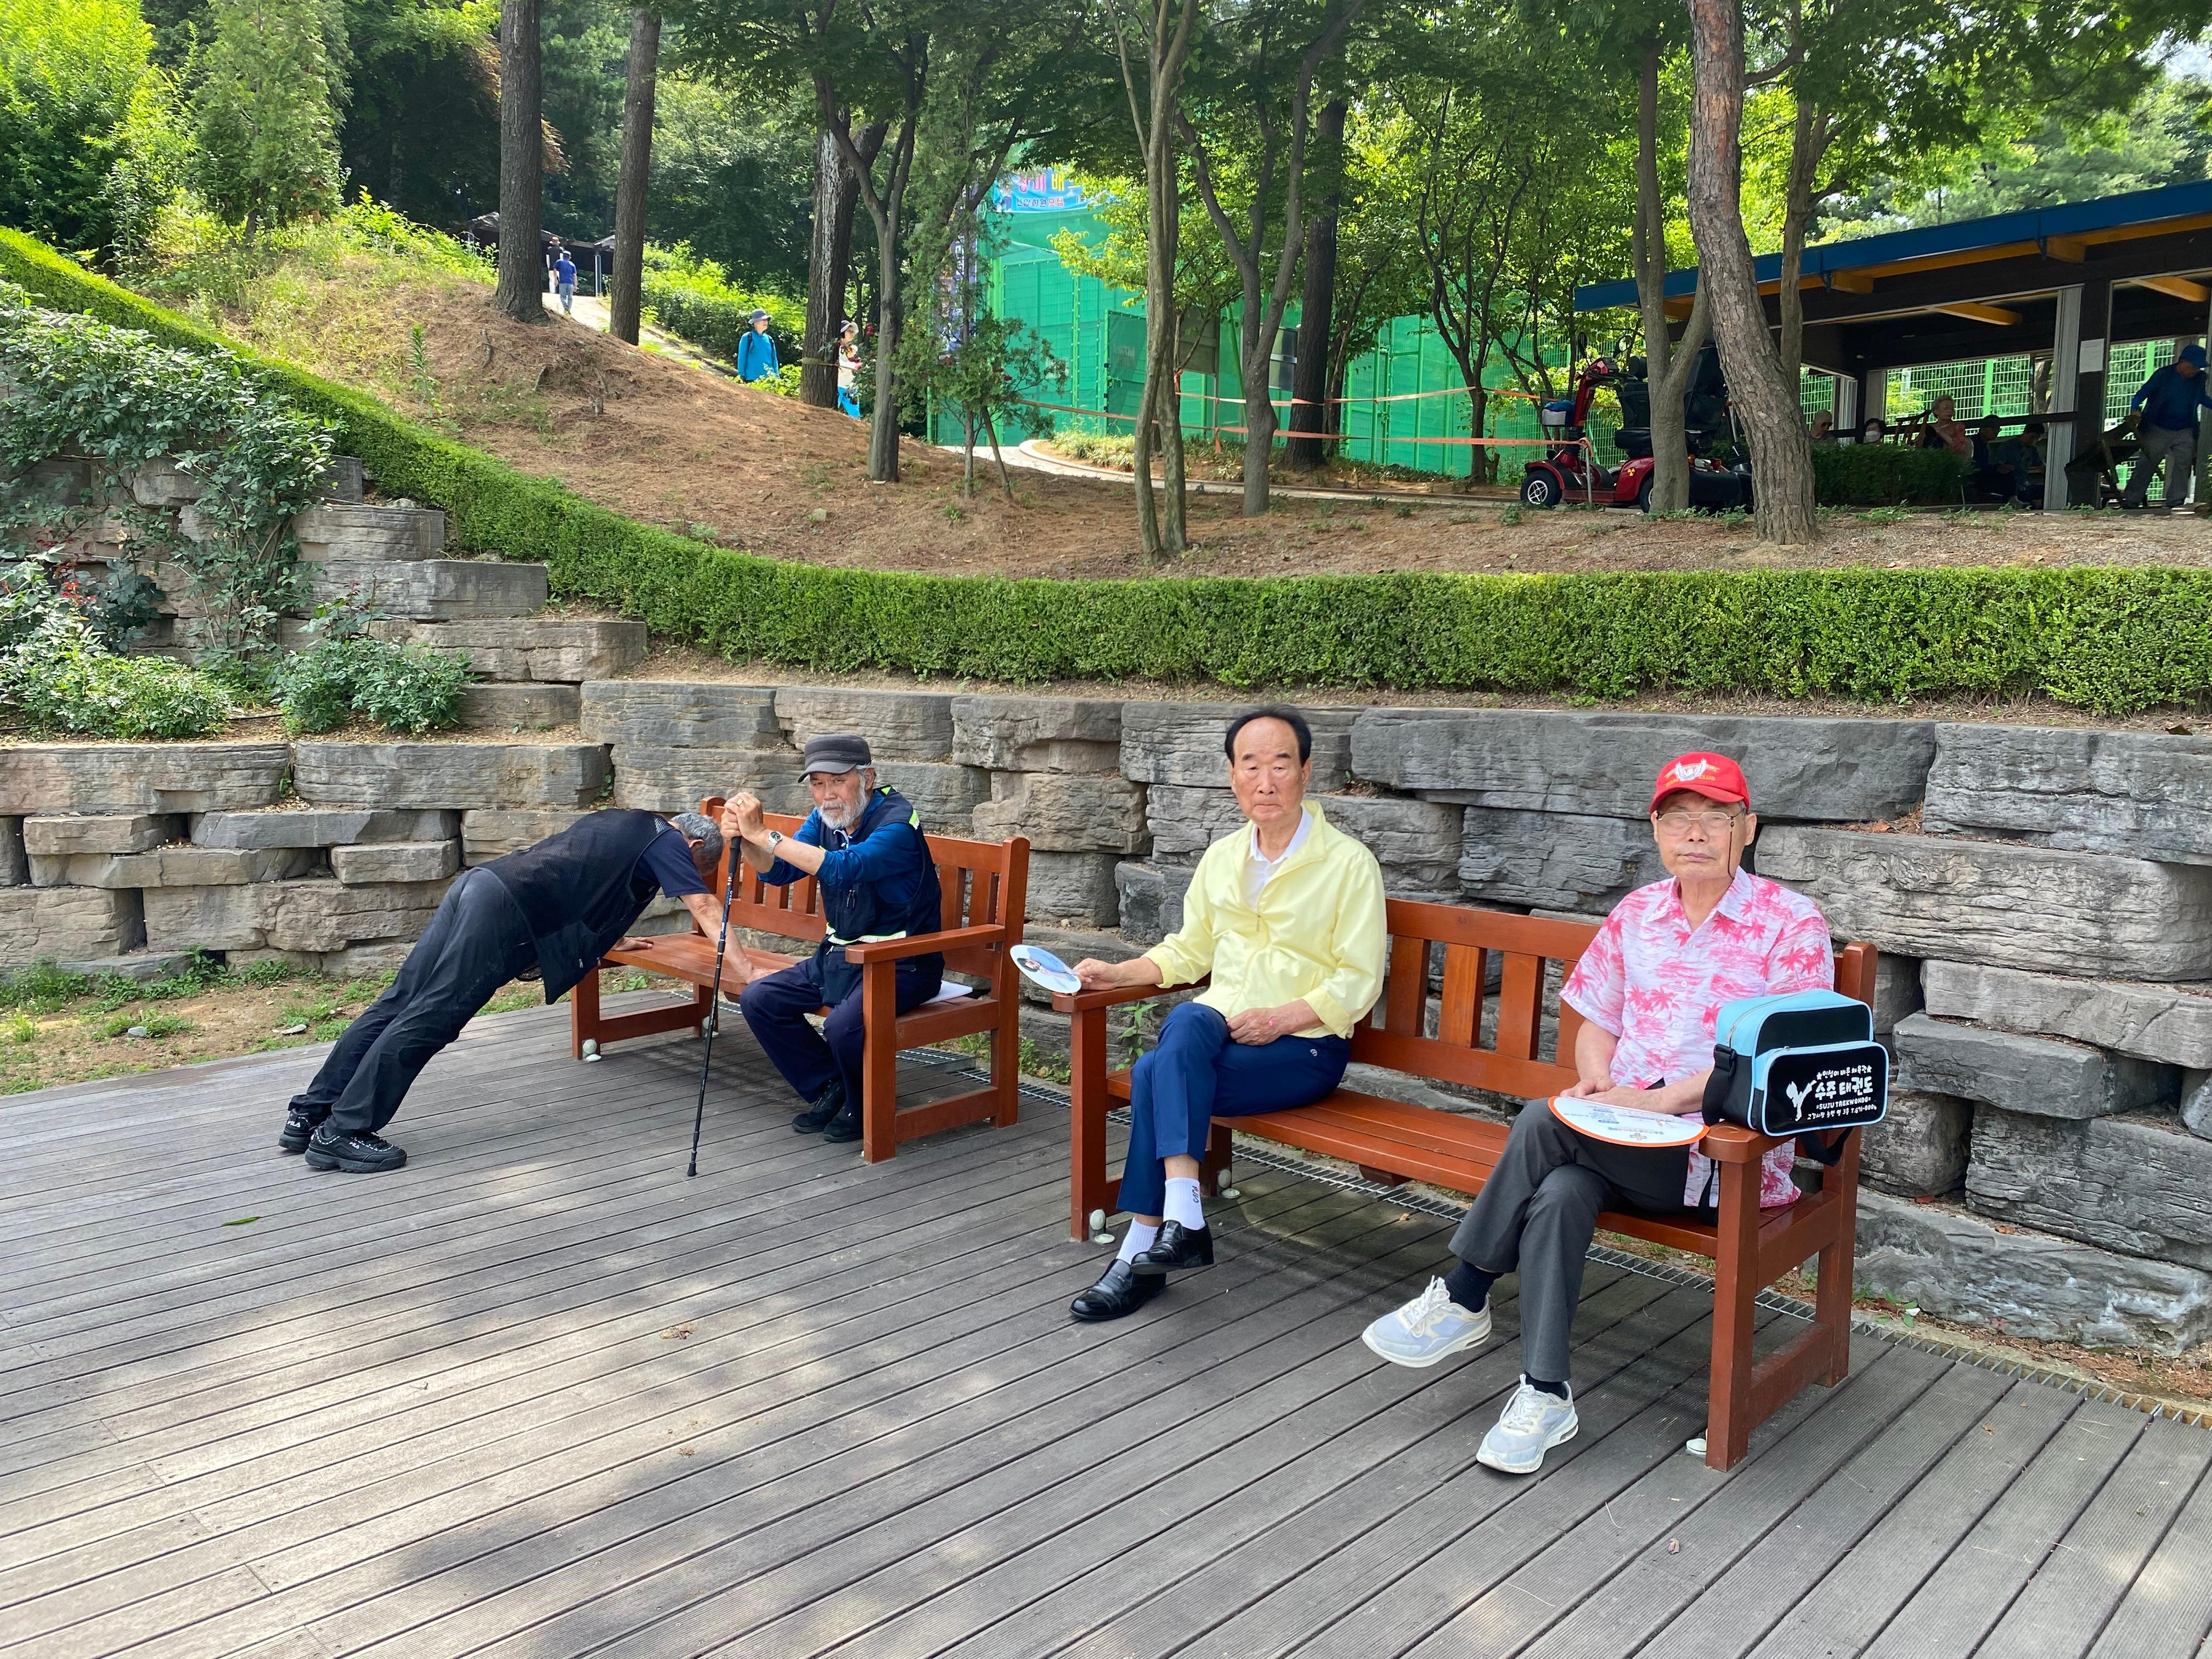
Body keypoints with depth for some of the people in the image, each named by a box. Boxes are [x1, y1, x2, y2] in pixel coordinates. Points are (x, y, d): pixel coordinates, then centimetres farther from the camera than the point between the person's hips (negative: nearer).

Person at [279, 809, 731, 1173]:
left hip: (478, 881, 9)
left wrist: (611, 940, 58)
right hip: (504, 909, -9)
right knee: (428, 1019, -8)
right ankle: (342, 1134, -7)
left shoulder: (618, 823, 31)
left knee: (399, 1004, 8)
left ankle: (308, 1114, 11)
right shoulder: (665, 839, 6)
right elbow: (705, 908, -2)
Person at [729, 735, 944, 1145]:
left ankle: (863, 1110, 0)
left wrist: (765, 834, -36)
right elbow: (779, 872, 4)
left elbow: (844, 868, -37)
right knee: (758, 999, -3)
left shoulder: (898, 824, -22)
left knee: (843, 1026, -32)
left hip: (902, 963, -8)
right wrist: (746, 840, -18)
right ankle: (828, 1088, 11)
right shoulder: (825, 818, 5)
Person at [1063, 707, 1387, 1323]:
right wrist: (1117, 973, 7)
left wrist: (1279, 1018, -19)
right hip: (1218, 1029, 5)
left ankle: (1141, 1252, -21)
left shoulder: (1349, 863, -4)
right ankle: (1182, 1218, -34)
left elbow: (1357, 983, -7)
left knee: (1158, 1075, -27)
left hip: (1306, 1046, -5)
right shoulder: (1222, 857, 14)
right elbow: (1188, 952, 22)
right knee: (1186, 1022, -32)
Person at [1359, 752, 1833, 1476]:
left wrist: (1657, 1099, -19)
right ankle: (1545, 1395, -22)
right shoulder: (1635, 914, 14)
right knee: (1559, 1191, -30)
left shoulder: (1792, 924, -3)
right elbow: (1596, 1025, 19)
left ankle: (1463, 1299, -11)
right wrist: (1597, 1081, -5)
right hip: (1623, 1143, 5)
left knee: (1543, 1123, -27)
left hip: (1726, 1155, -4)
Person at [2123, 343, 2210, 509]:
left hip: (2184, 432, 4)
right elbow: (2141, 394, -8)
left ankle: (2175, 500, -6)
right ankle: (2131, 500, 2)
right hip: (2158, 430, -4)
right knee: (2147, 464, -3)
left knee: (2183, 463, -8)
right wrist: (2135, 409, -25)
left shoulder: (2200, 379, 7)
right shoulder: (2164, 375, -8)